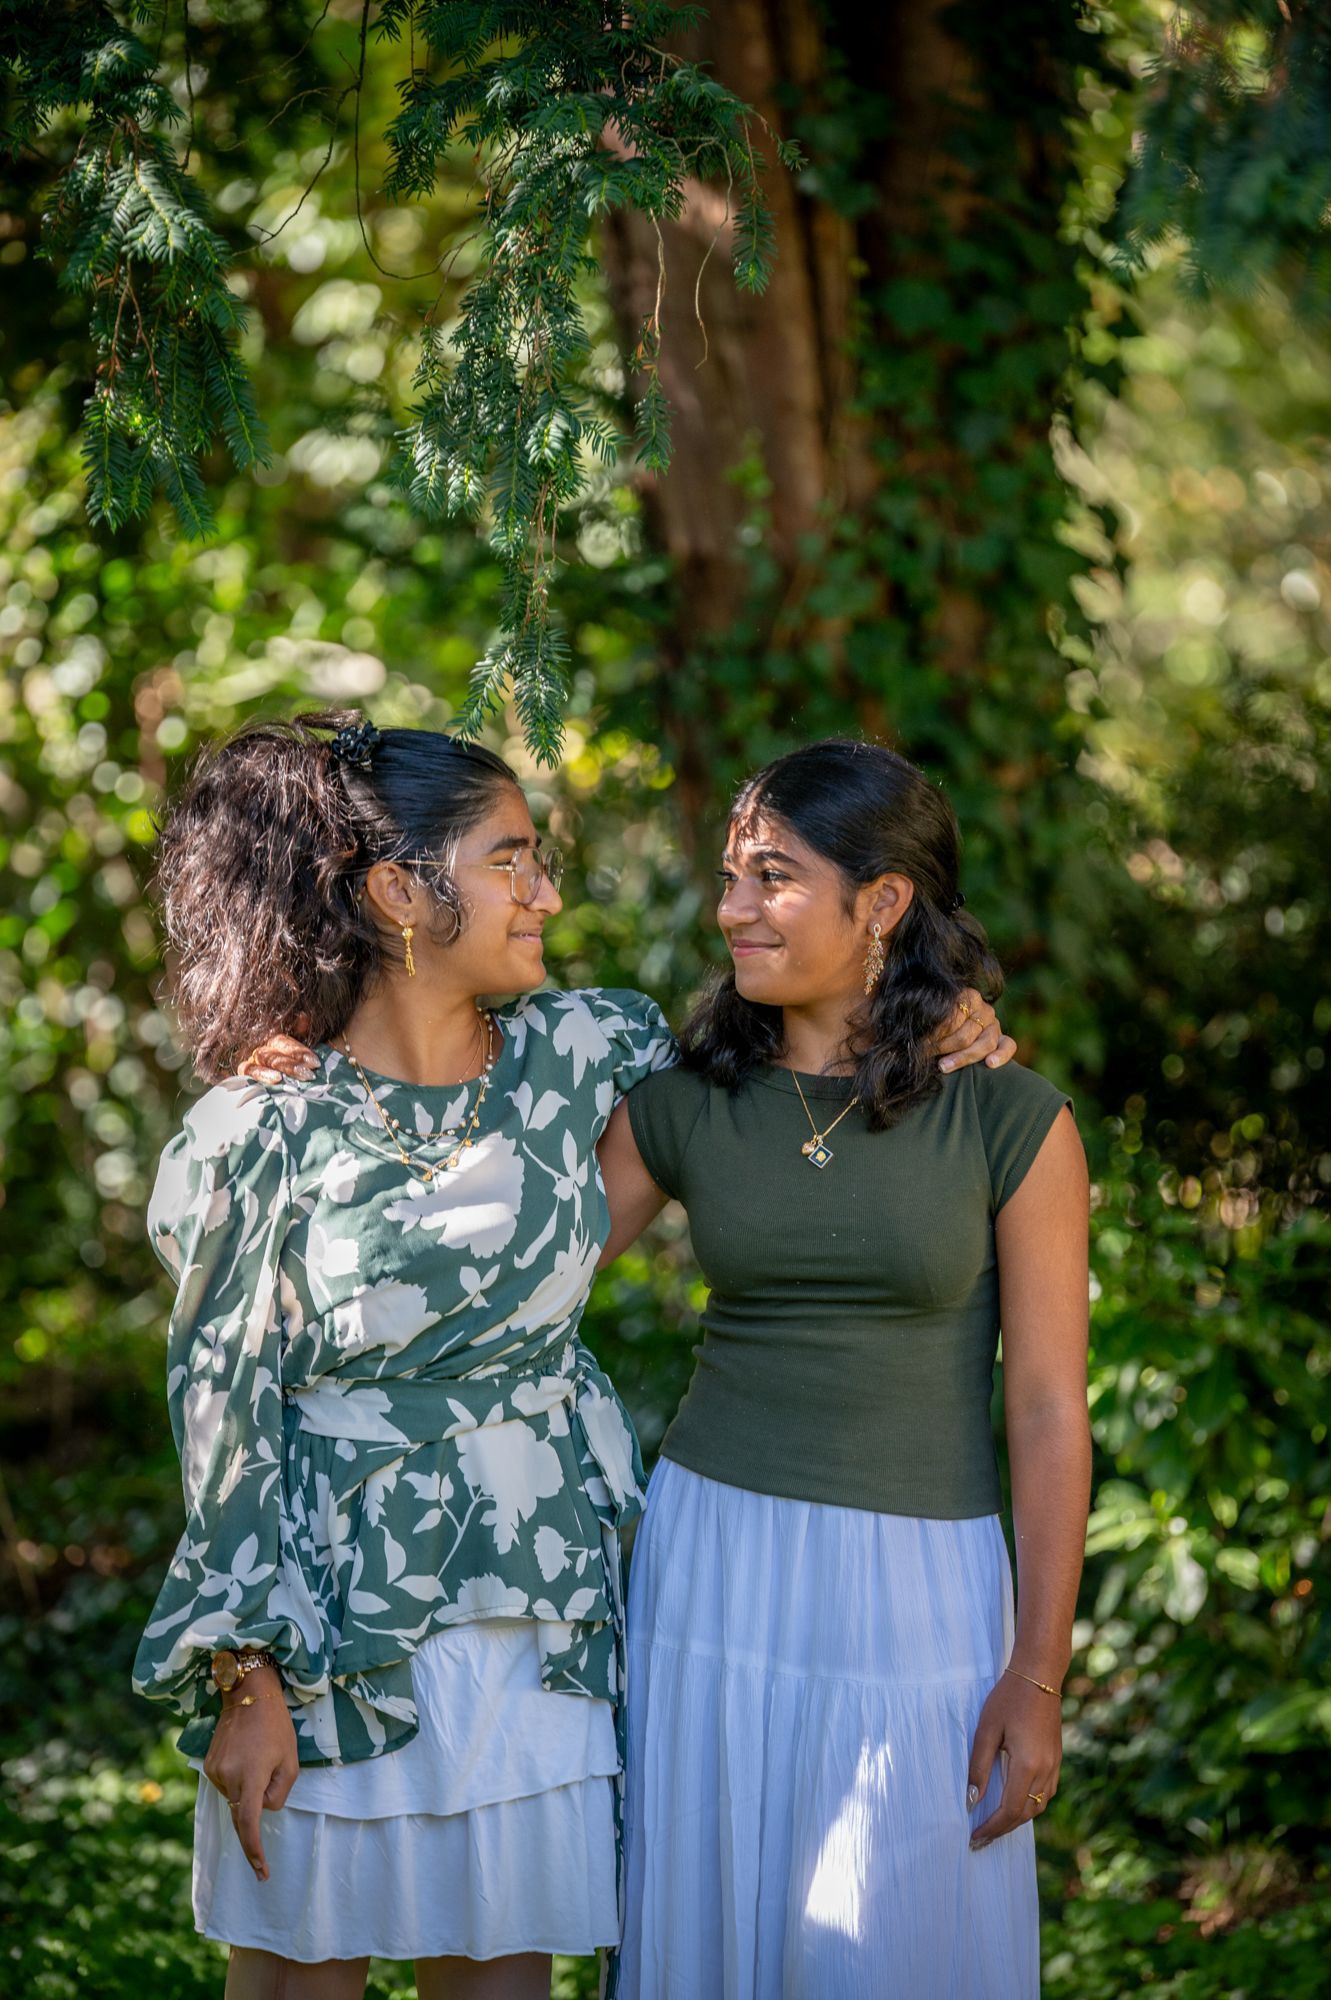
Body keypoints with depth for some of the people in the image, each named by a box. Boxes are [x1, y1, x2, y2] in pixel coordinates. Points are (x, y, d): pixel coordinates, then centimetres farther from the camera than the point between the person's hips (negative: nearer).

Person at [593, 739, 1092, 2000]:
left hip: (914, 1591, -2)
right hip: (712, 1564, 3)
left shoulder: (1010, 1119, -6)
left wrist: (1037, 1675, -8)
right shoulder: (684, 1106, 2)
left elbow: (1048, 1409, -5)